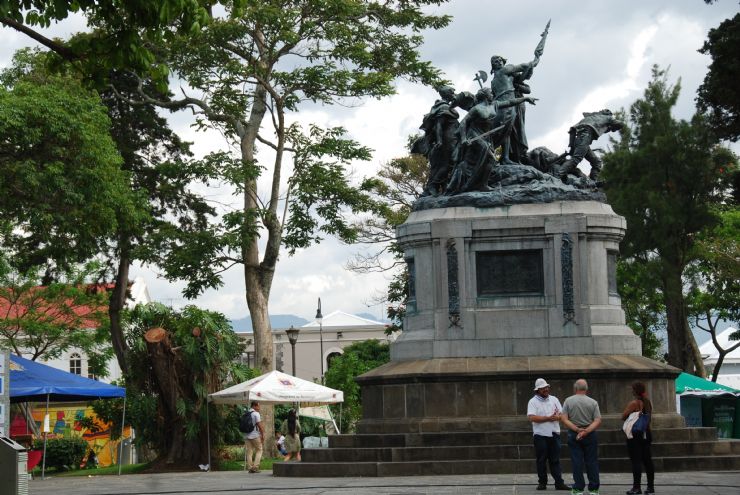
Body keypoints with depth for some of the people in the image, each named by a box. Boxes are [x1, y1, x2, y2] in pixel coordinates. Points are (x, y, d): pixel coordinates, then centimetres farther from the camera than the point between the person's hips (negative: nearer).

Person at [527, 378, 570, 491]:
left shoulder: (554, 399, 13)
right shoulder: (533, 402, -1)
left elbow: (562, 415, 9)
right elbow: (532, 417, -15)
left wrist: (556, 417, -14)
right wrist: (548, 418, -16)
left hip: (554, 434, 3)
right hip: (540, 435, -3)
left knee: (555, 460, 3)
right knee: (541, 460, 1)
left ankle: (559, 483, 1)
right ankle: (542, 482, 9)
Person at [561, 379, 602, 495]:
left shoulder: (568, 401, -4)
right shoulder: (593, 402, -2)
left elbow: (564, 419, -10)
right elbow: (598, 421, -9)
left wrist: (577, 429, -14)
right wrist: (586, 431, -16)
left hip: (573, 434, -1)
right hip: (590, 435, 1)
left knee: (577, 461, 3)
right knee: (592, 462, 7)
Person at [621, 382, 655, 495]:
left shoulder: (634, 403, -14)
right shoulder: (649, 403, 6)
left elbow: (623, 417, -11)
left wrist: (630, 416, 6)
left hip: (635, 434, -7)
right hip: (646, 433, 7)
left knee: (636, 461, -6)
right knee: (647, 460, 11)